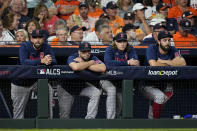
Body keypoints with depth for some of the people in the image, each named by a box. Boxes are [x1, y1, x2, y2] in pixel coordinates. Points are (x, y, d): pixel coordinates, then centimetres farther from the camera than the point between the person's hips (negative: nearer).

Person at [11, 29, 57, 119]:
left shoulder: (46, 47, -8)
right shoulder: (24, 46, -17)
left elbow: (54, 62, -20)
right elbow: (24, 62, -34)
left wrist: (49, 61, -45)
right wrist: (41, 61, -45)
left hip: (37, 80, 2)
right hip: (20, 83, -2)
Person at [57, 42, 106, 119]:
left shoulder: (92, 58, -14)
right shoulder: (72, 58, -23)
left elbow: (103, 68, -34)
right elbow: (76, 67, -48)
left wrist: (83, 64, -32)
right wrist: (90, 63, -32)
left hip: (83, 85, 3)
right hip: (67, 86, -3)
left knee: (96, 93, -23)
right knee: (65, 115, -7)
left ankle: (89, 118, -18)